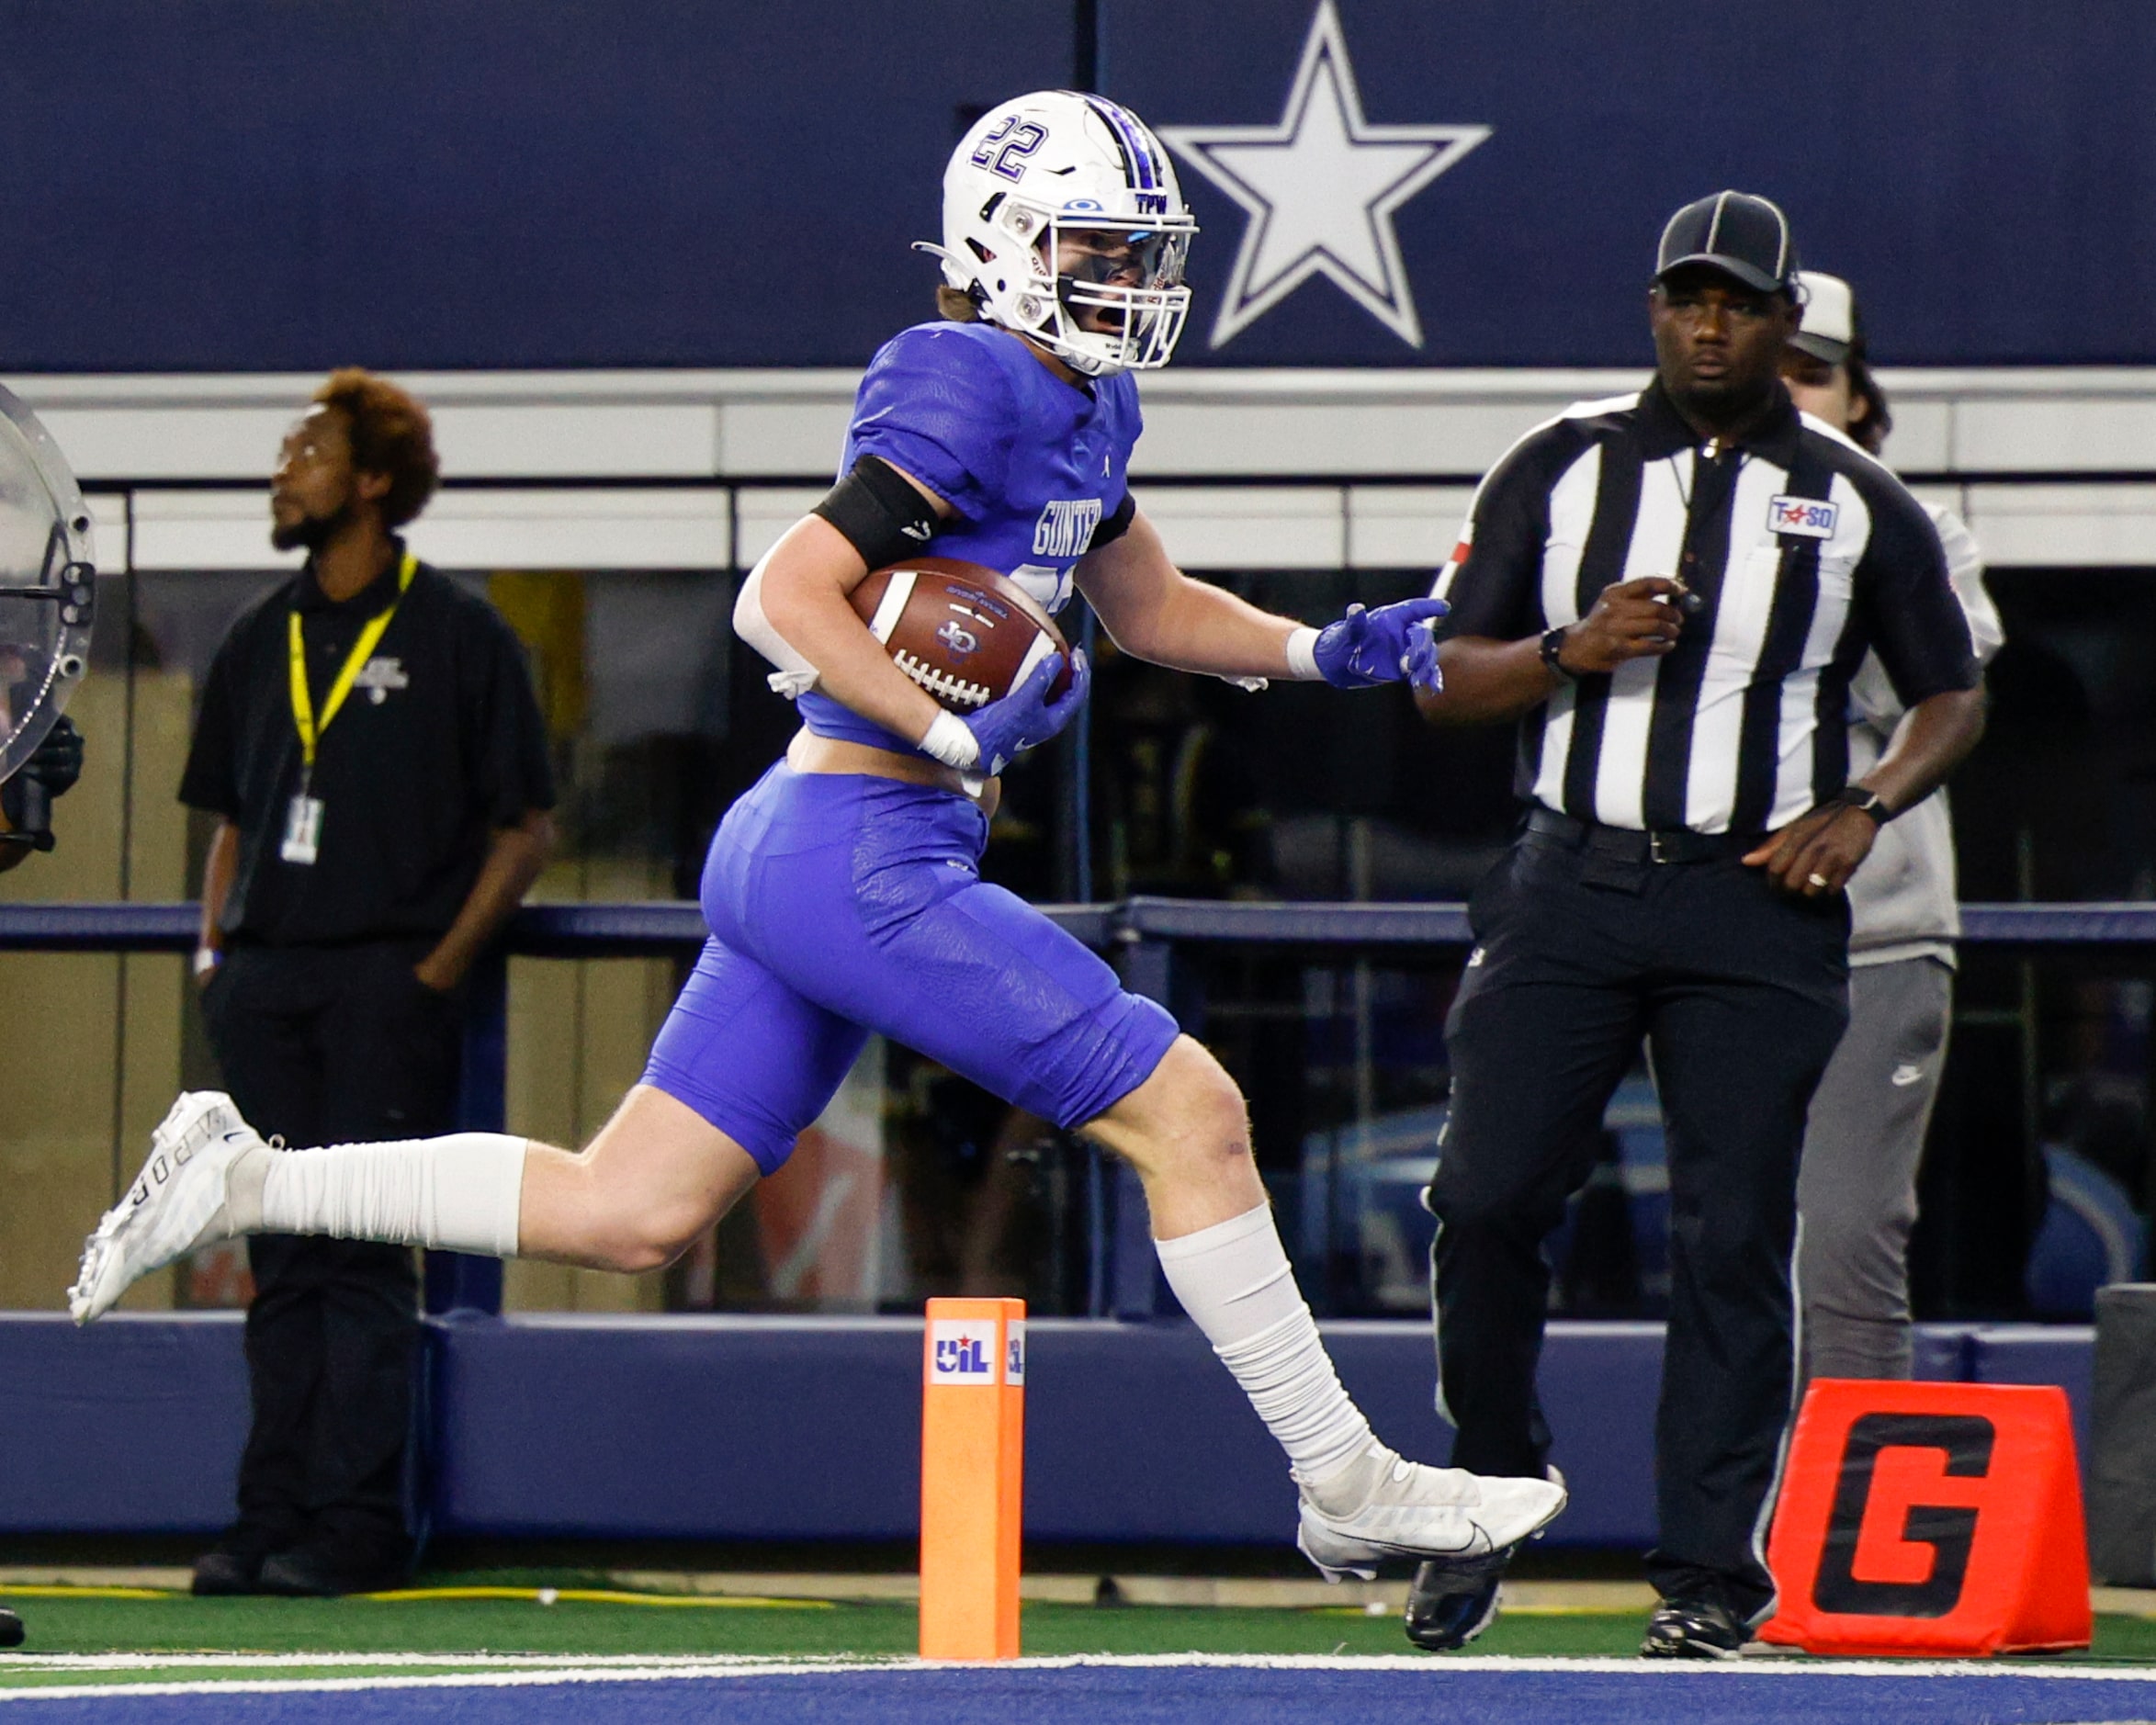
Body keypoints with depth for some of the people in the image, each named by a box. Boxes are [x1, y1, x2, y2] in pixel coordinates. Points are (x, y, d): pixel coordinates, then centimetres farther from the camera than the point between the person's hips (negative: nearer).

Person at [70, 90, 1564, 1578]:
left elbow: (1148, 610, 32)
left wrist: (1322, 650, 17)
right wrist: (960, 736, -22)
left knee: (628, 1216, 9)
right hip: (867, 859, -10)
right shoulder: (976, 390, -13)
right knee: (1189, 1113, -5)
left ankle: (245, 1182, 11)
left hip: (800, 855, 10)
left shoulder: (1081, 407, 17)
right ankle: (1347, 1487, 3)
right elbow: (783, 598, -18)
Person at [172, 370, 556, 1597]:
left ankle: (357, 1527, -7)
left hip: (388, 979, -5)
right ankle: (275, 1518, 7)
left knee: (364, 1256, -8)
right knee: (284, 1262, 5)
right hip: (266, 980, 5)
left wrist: (441, 967, -9)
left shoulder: (459, 635, -1)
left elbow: (527, 828, -1)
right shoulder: (262, 640, 16)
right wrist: (217, 949, 9)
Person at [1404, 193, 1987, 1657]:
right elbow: (1445, 683, 8)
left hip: (1759, 909, -1)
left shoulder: (1855, 501, 9)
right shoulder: (1562, 468, 9)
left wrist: (1866, 807, -4)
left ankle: (1712, 1569, 0)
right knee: (1487, 1200, -6)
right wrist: (1573, 647, -11)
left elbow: (1954, 696, 15)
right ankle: (1493, 1497, 14)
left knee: (1735, 1237, -5)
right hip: (1572, 886, 1)